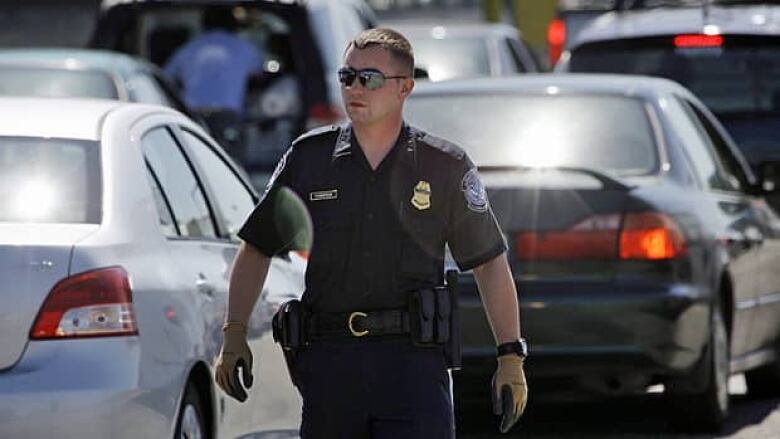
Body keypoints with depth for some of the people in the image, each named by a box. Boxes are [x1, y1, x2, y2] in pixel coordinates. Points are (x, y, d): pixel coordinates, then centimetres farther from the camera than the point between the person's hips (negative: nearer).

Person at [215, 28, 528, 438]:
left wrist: (511, 356, 5)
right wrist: (234, 335, 7)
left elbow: (489, 263, 11)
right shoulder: (309, 158, 9)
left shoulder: (444, 167, 6)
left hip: (412, 360, -2)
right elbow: (256, 249, 16)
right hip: (328, 358, 2)